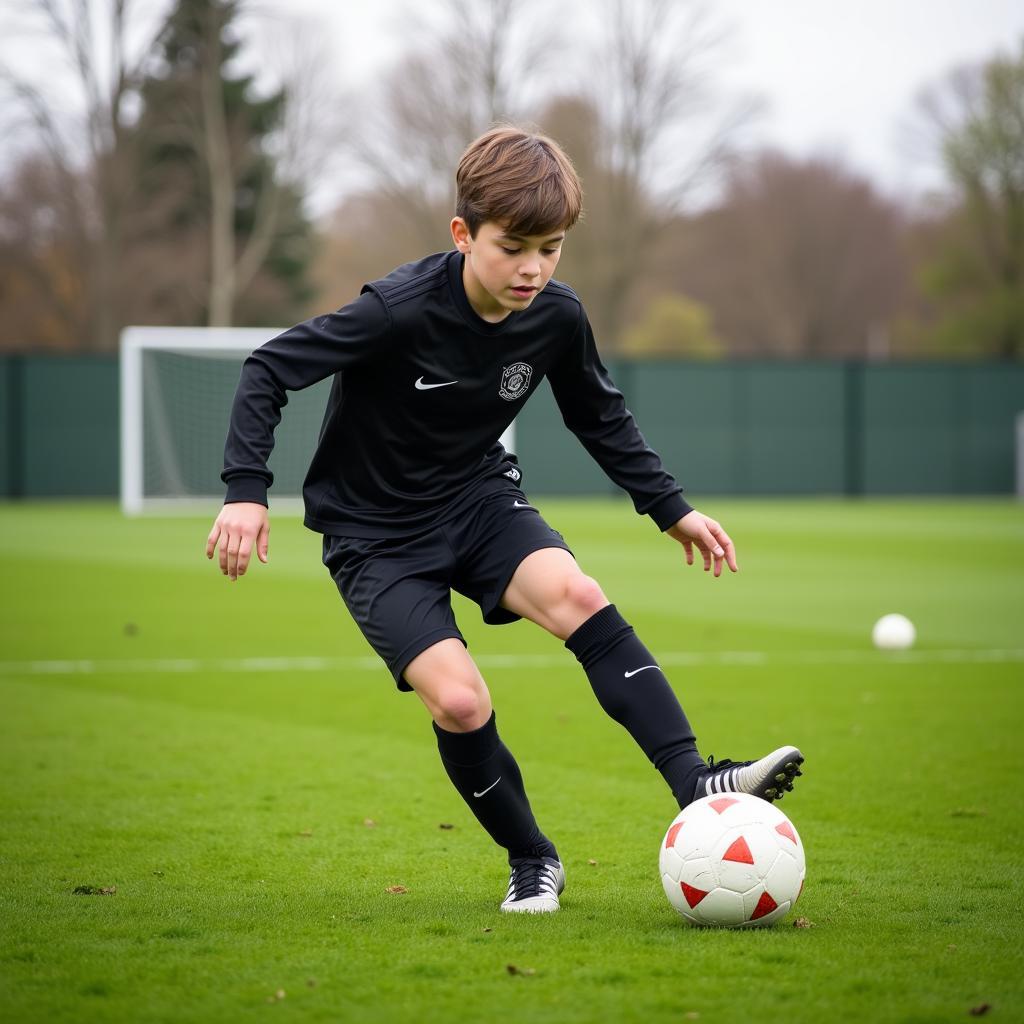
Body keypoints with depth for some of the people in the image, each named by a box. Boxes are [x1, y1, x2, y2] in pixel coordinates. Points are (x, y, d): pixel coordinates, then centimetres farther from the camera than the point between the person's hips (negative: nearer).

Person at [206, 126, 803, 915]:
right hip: (376, 534, -4)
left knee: (577, 597, -27)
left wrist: (671, 508, 10)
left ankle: (697, 784, -29)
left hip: (479, 497, 4)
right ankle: (532, 861, 3)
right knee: (459, 702, -21)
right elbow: (268, 372, -19)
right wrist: (247, 490, -27)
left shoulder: (558, 317, -9)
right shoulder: (401, 311, -26)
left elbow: (601, 417, 12)